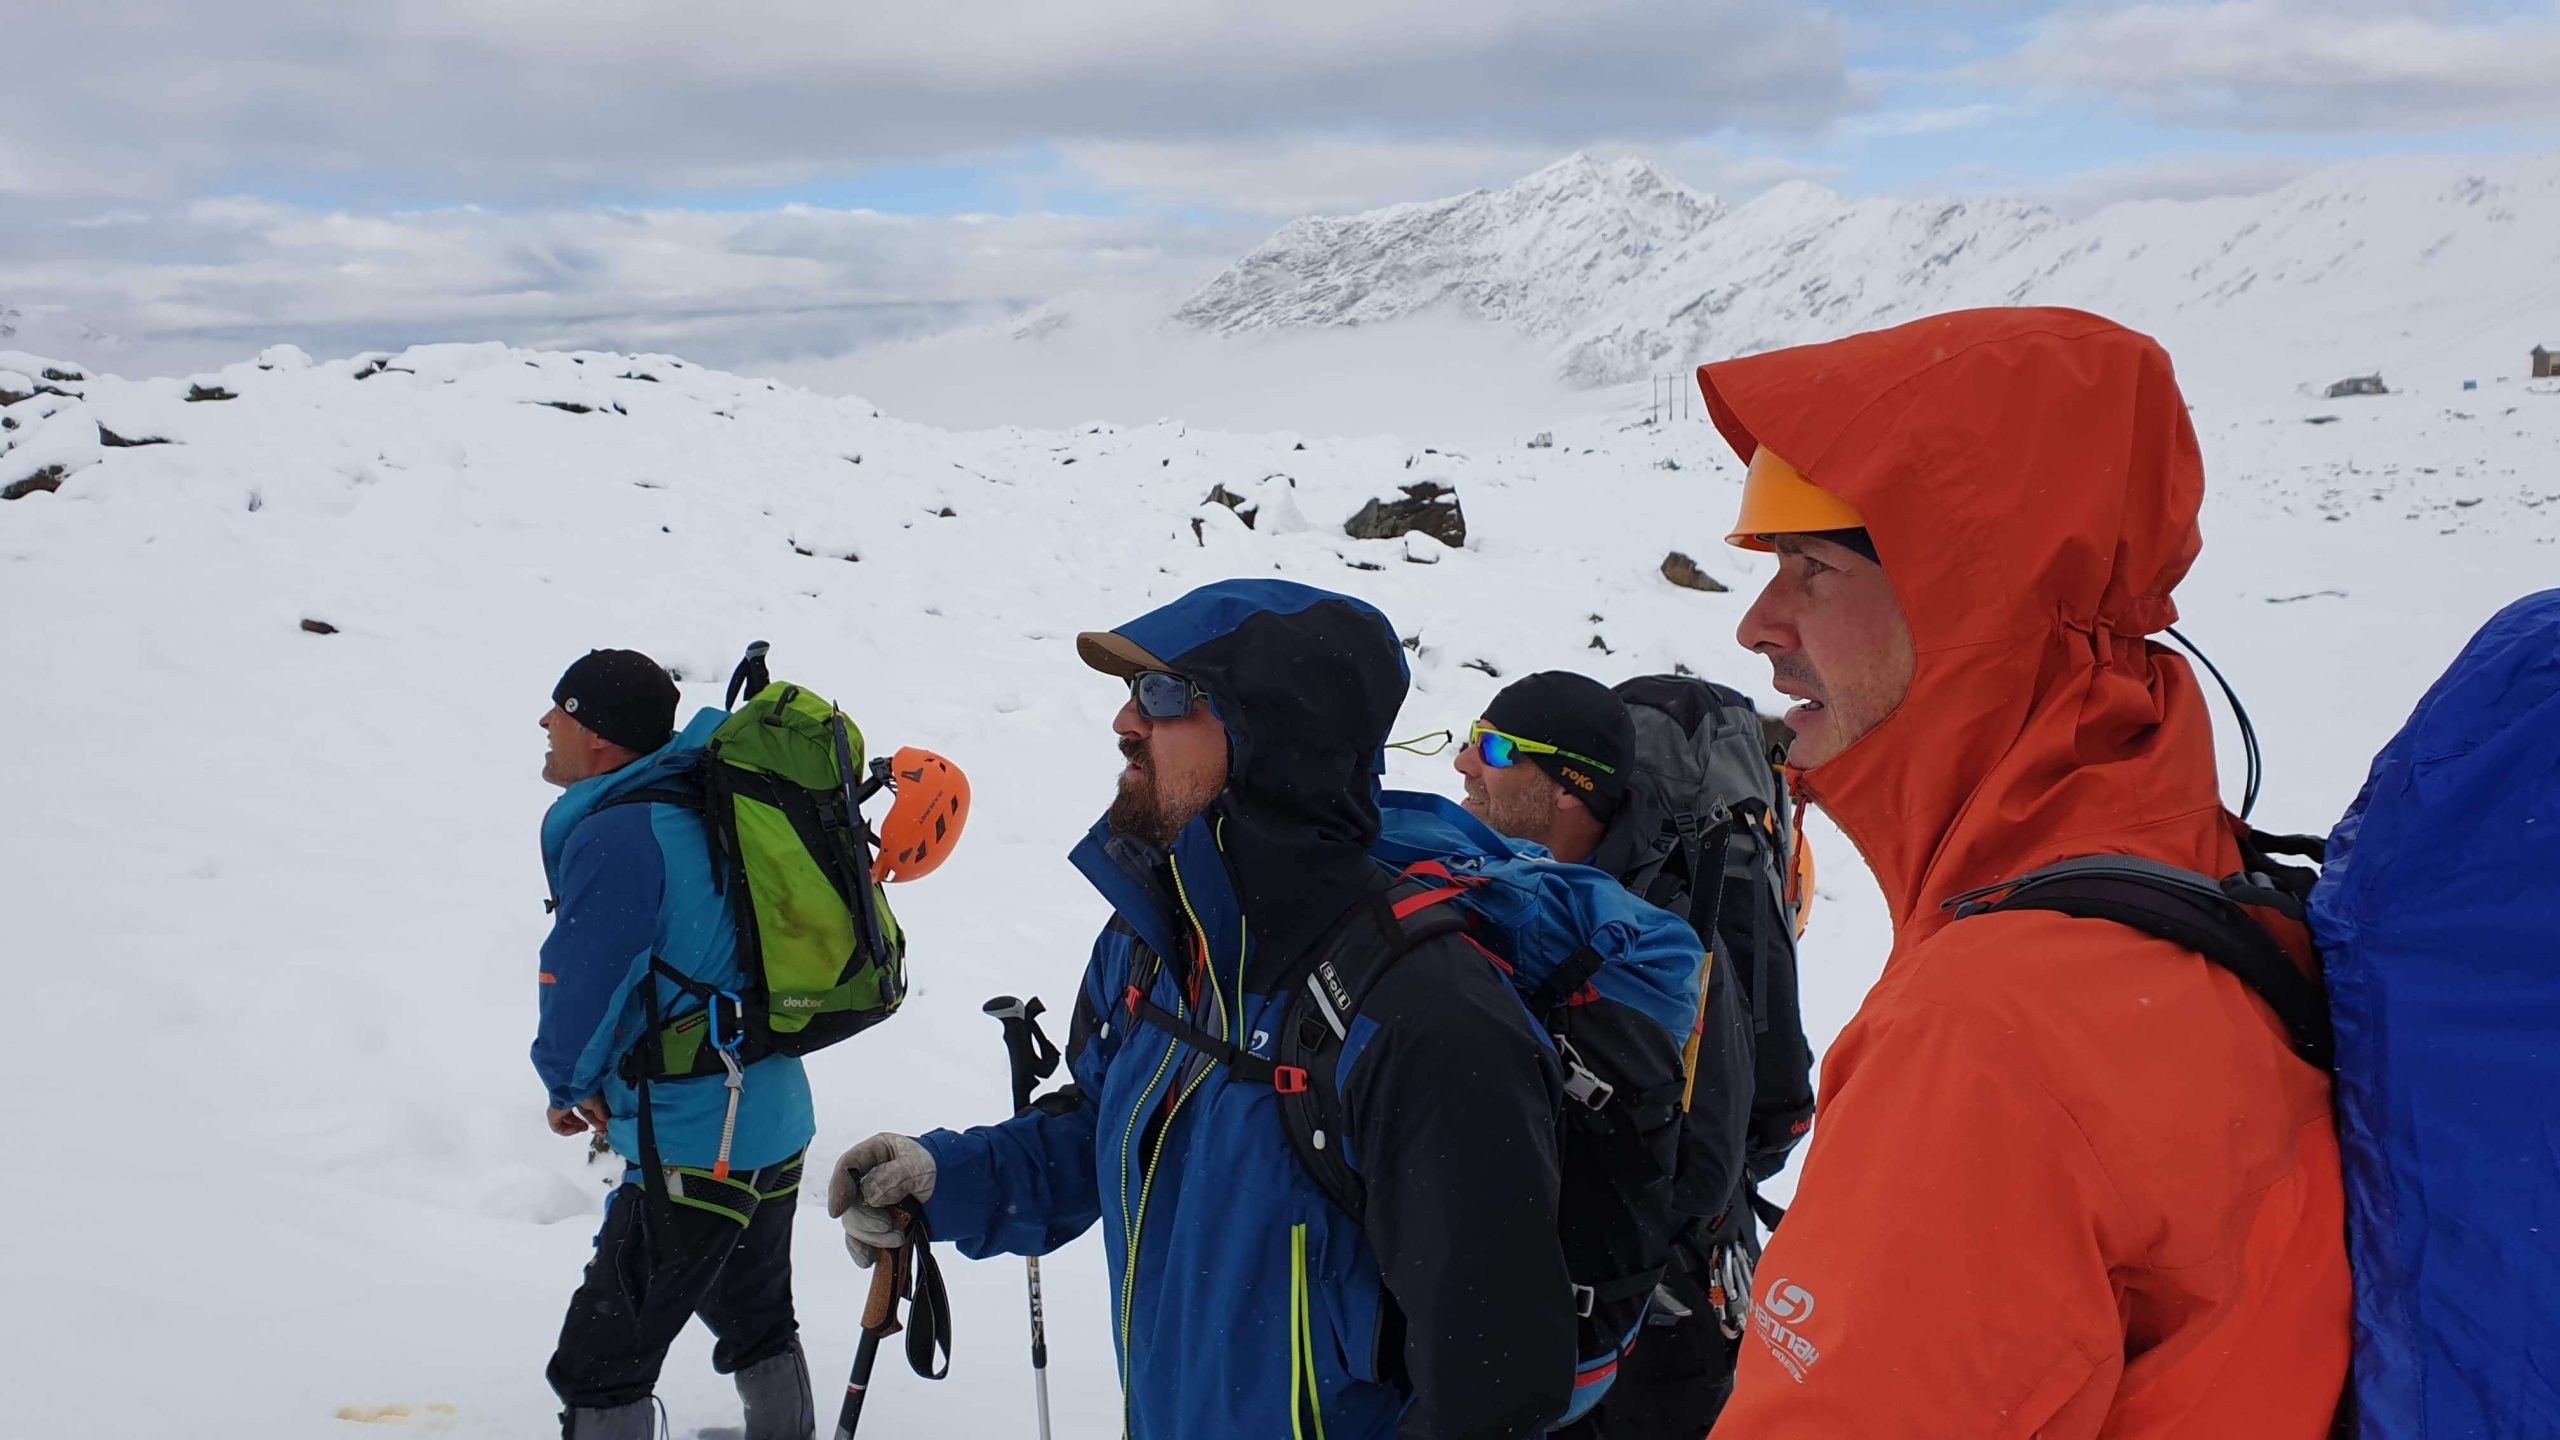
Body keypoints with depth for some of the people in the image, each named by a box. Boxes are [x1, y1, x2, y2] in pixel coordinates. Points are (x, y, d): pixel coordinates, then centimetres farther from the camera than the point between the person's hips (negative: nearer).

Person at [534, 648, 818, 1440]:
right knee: (755, 1317, 29)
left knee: (599, 1364, -1)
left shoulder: (614, 838, -21)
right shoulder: (701, 801, 7)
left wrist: (570, 1086, 3)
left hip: (693, 1151, -10)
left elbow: (579, 988, -19)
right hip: (778, 1121, 10)